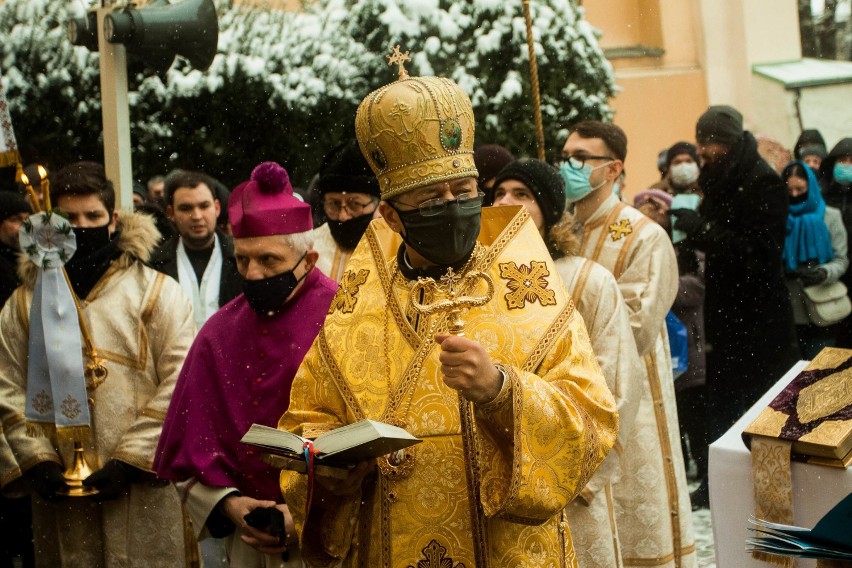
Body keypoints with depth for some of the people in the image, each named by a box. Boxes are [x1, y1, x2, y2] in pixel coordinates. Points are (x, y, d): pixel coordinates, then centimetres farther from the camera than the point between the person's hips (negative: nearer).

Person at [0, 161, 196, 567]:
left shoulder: (158, 292, 2)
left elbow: (180, 385, -6)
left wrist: (131, 459, -12)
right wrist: (36, 460, -6)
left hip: (143, 487, -2)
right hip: (60, 489, 2)